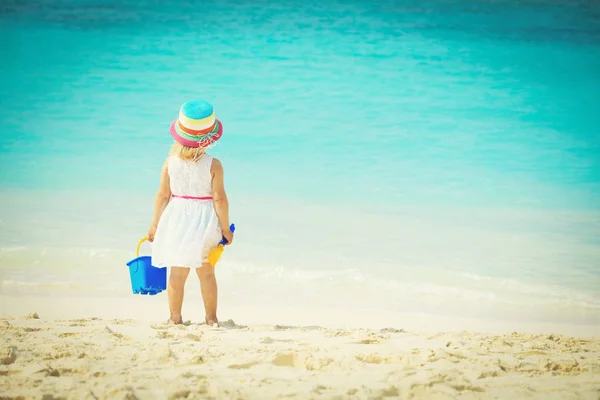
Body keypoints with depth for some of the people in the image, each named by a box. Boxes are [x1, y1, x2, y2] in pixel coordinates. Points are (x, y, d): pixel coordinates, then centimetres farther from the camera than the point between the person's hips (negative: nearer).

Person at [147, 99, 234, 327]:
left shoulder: (170, 162, -6)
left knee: (177, 272, 9)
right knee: (206, 273, 10)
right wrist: (225, 228, -3)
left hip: (176, 221, 1)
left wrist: (155, 224, 8)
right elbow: (219, 198, -13)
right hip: (204, 222, -1)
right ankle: (211, 318, 16)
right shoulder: (213, 165, -12)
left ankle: (175, 317, 13)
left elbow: (162, 195, -2)